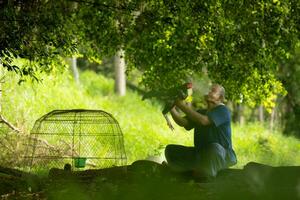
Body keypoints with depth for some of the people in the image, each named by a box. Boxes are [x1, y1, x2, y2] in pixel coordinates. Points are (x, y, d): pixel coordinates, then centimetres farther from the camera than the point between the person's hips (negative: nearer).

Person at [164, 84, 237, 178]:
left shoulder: (222, 110, -5)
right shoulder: (201, 112, 20)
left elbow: (204, 120, -23)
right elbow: (182, 122, 3)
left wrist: (184, 107, -21)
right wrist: (172, 109, -14)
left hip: (222, 156, -7)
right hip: (200, 154, 7)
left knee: (214, 147, -42)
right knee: (170, 149, -2)